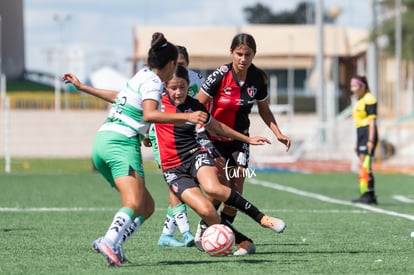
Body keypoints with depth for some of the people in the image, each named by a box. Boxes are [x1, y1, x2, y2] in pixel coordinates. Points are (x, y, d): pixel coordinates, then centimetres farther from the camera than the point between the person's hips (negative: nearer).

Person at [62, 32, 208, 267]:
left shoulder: (142, 76, 23)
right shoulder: (153, 82, -4)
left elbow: (118, 97, 40)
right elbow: (149, 114, -22)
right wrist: (187, 117, -28)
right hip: (122, 142, -9)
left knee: (147, 206, 8)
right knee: (134, 205, -25)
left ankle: (112, 245, -10)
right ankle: (109, 243, -49)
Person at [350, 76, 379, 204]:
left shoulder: (369, 99, -10)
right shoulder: (359, 101, 19)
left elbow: (372, 121, -15)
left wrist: (370, 140, -21)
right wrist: (357, 142, 24)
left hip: (368, 133, -10)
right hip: (361, 135, 10)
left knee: (364, 165, -14)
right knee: (364, 167, 7)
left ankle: (367, 194, -15)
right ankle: (371, 197, 8)